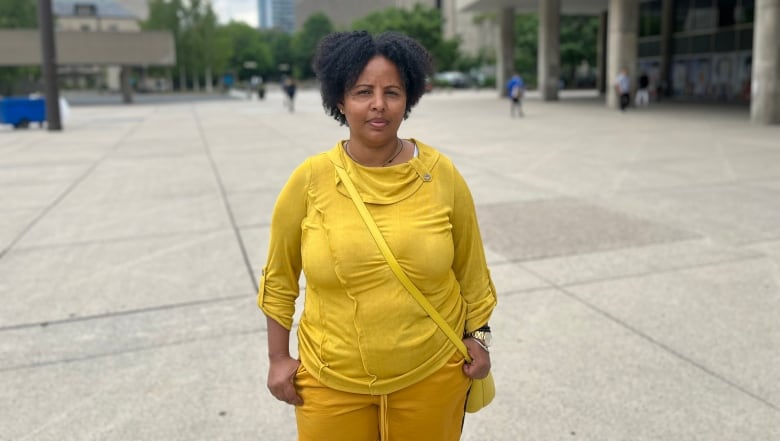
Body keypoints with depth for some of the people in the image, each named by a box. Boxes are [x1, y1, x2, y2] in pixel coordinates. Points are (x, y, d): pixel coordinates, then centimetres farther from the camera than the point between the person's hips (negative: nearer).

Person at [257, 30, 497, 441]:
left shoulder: (442, 174, -8)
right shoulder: (310, 179, -10)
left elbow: (469, 267, 4)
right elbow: (279, 277, 1)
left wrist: (477, 335, 7)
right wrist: (278, 358, 3)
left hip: (432, 373, 1)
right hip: (332, 380, 0)